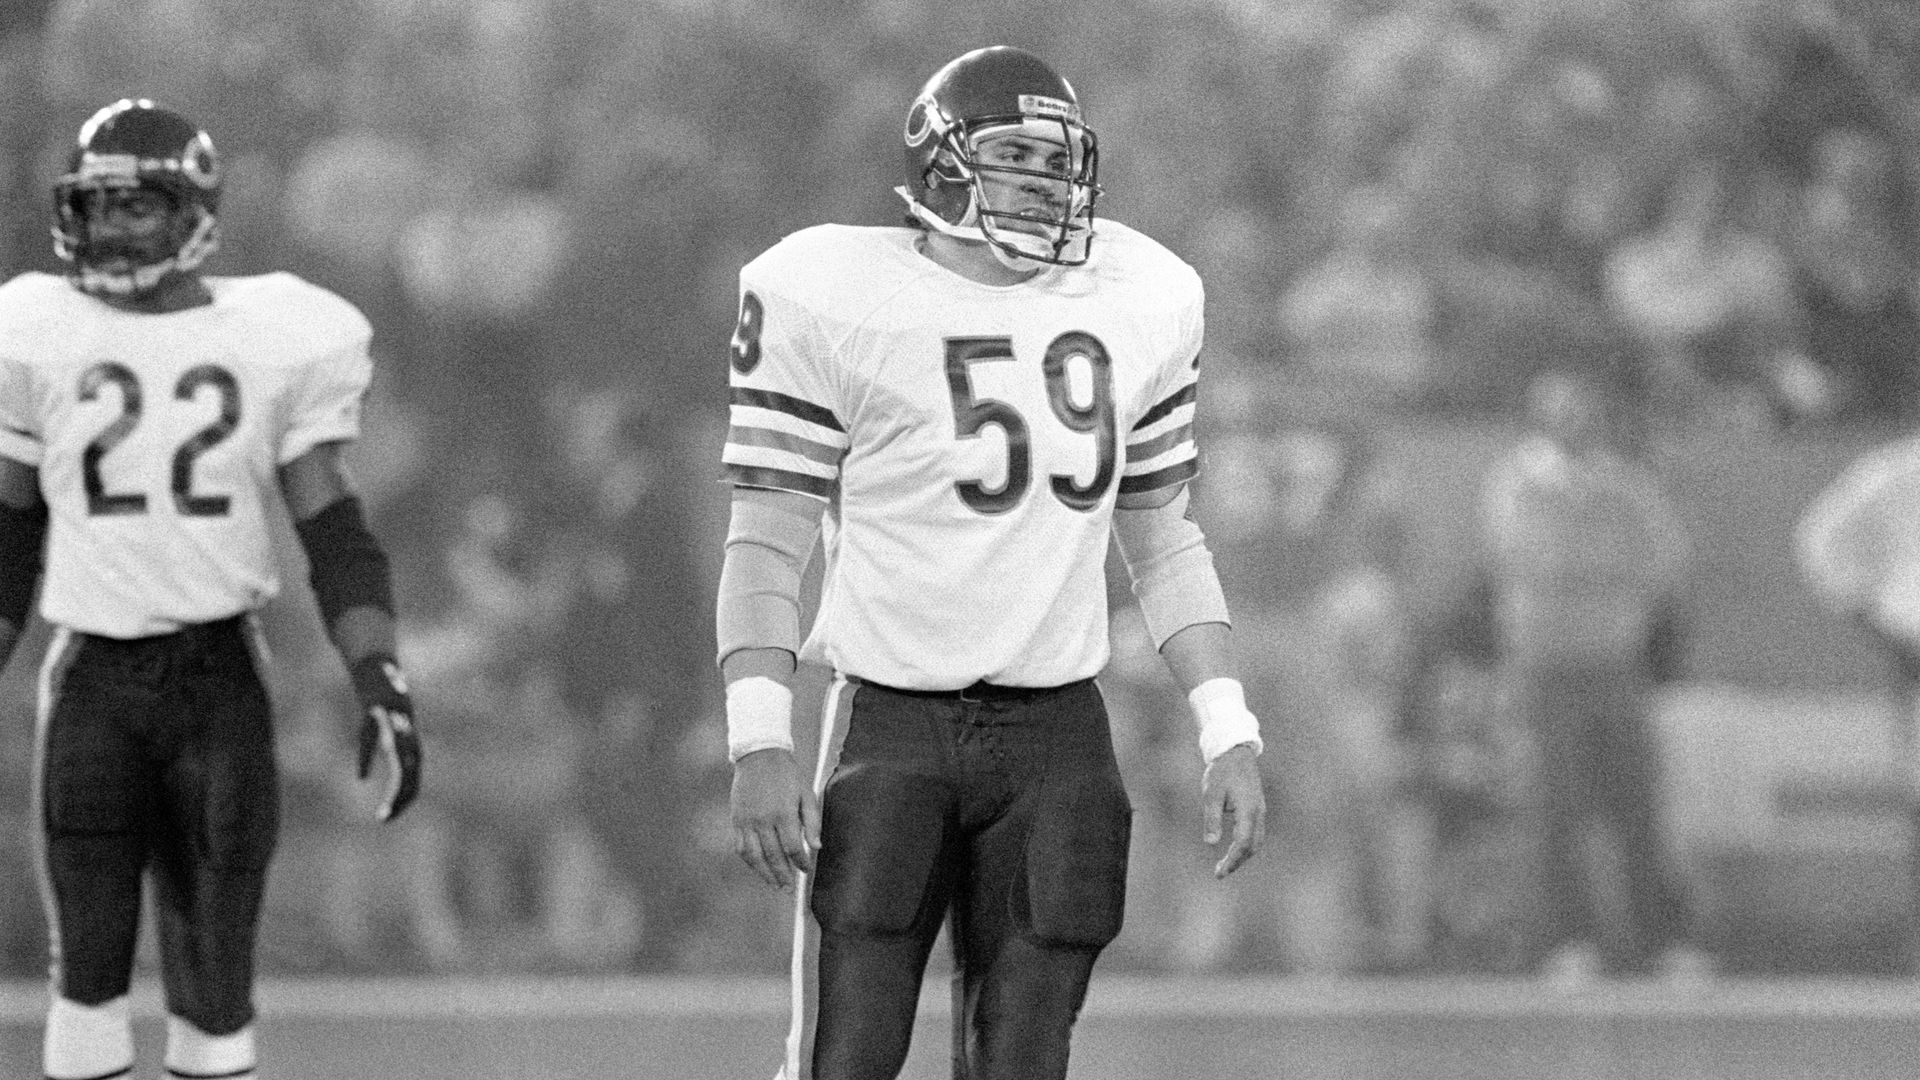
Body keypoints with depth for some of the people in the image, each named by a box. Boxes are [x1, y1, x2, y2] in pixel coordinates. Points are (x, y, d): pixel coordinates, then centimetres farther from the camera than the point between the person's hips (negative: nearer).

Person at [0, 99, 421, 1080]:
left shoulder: (274, 344, 2)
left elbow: (335, 538, 3)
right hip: (93, 678, 0)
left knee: (215, 986, 3)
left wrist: (380, 684, -8)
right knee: (87, 979, -1)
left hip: (220, 674, 0)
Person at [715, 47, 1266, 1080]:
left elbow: (1162, 541, 19)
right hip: (890, 724, -4)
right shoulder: (833, 295, -5)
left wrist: (1227, 735, 11)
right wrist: (761, 744, -14)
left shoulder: (1140, 301, 10)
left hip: (1056, 733, 4)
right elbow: (767, 546, -4)